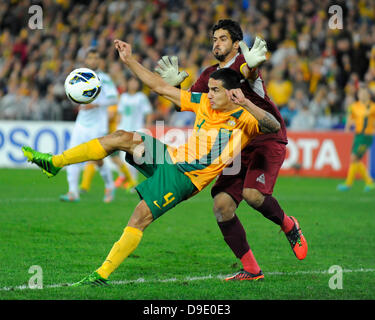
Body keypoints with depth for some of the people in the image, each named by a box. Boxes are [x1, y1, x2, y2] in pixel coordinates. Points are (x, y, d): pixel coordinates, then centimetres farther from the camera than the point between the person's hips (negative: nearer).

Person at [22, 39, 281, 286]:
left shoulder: (244, 120, -12)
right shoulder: (203, 103, 6)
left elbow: (273, 127, -32)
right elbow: (161, 87, 10)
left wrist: (246, 104, -45)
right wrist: (130, 61, 6)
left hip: (185, 178, -6)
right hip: (171, 157, 6)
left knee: (141, 218, -19)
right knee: (123, 137, -13)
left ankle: (102, 275, -14)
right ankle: (54, 163, -6)